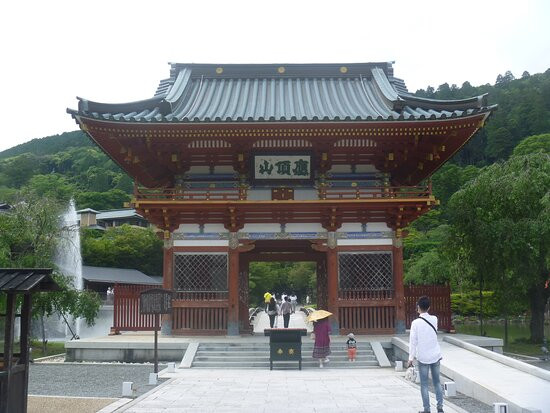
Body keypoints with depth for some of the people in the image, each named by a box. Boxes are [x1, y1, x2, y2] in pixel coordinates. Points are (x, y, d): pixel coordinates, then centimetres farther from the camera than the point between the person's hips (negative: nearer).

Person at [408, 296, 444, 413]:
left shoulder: (416, 323, -13)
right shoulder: (434, 319, -2)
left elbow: (413, 341, -11)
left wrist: (411, 357, -3)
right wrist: (423, 313, 12)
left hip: (423, 357, -3)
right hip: (435, 355, 3)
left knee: (424, 384, 5)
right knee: (437, 382, 14)